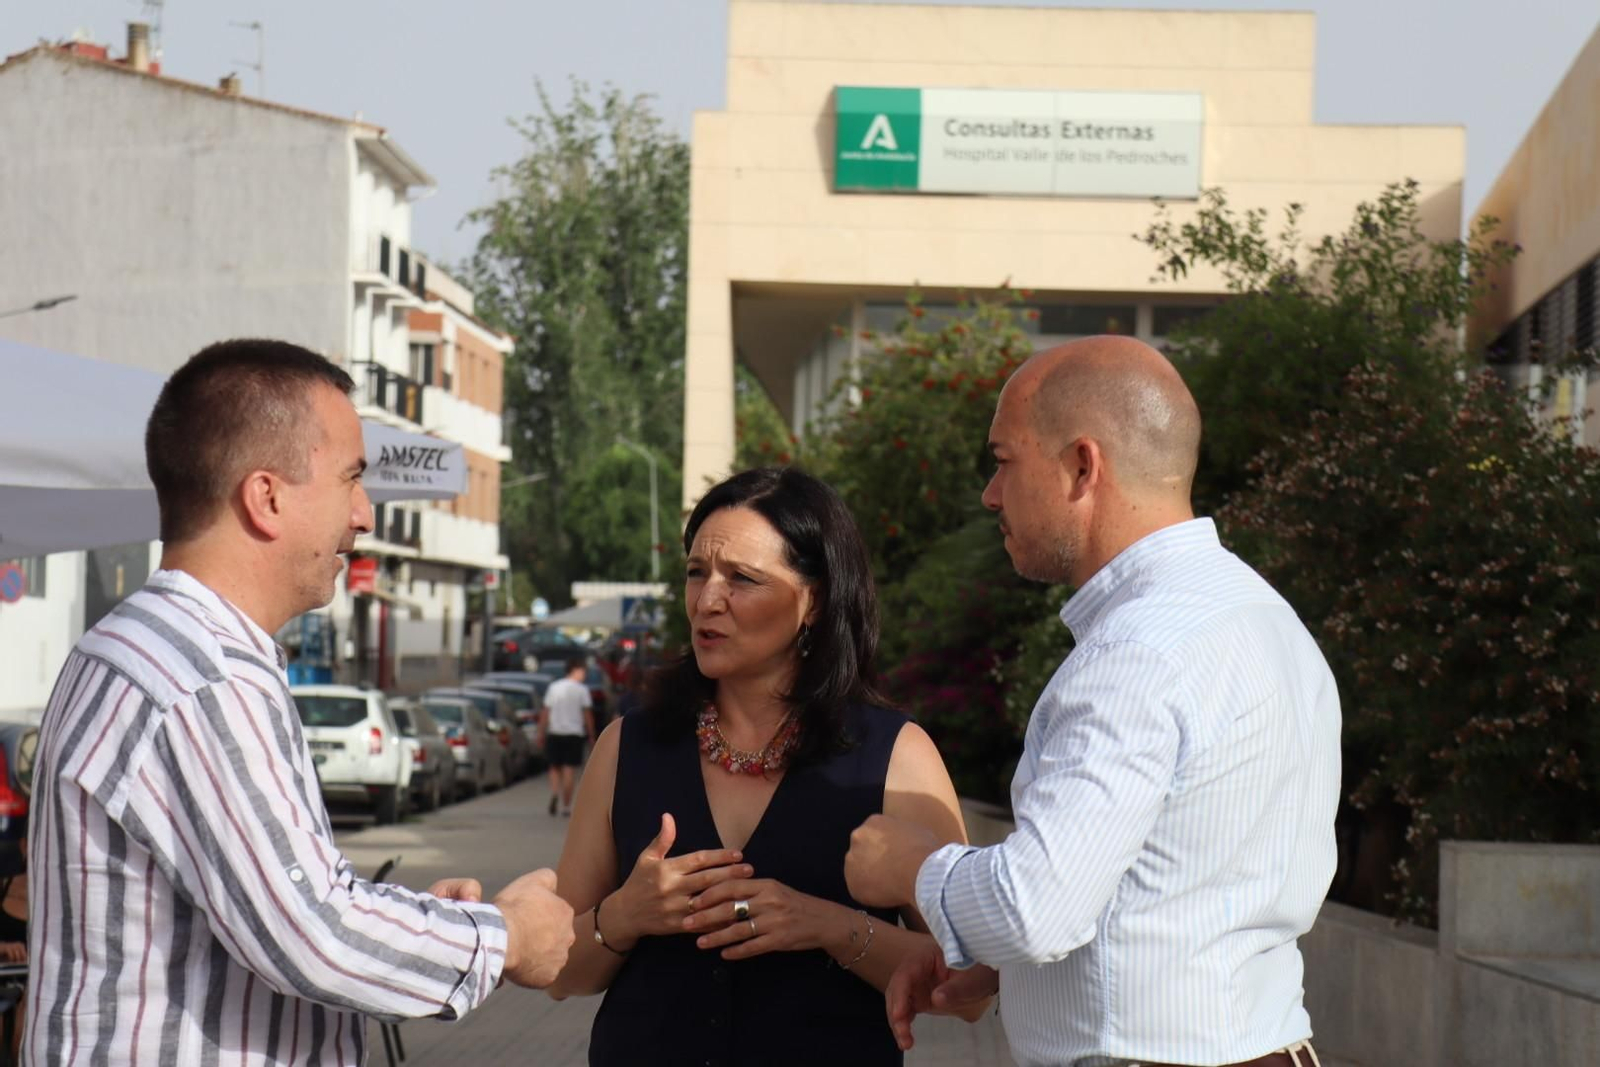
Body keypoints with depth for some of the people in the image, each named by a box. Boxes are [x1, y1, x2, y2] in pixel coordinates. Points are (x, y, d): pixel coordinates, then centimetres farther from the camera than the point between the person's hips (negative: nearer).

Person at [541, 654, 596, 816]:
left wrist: (541, 735, 10)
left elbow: (545, 713, 5)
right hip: (574, 734, -3)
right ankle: (566, 806, 1)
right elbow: (587, 715, -5)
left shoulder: (554, 687, 6)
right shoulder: (581, 689, -4)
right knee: (569, 771, 2)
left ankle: (554, 792, -13)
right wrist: (591, 736, 4)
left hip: (554, 734, 3)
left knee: (555, 767, 14)